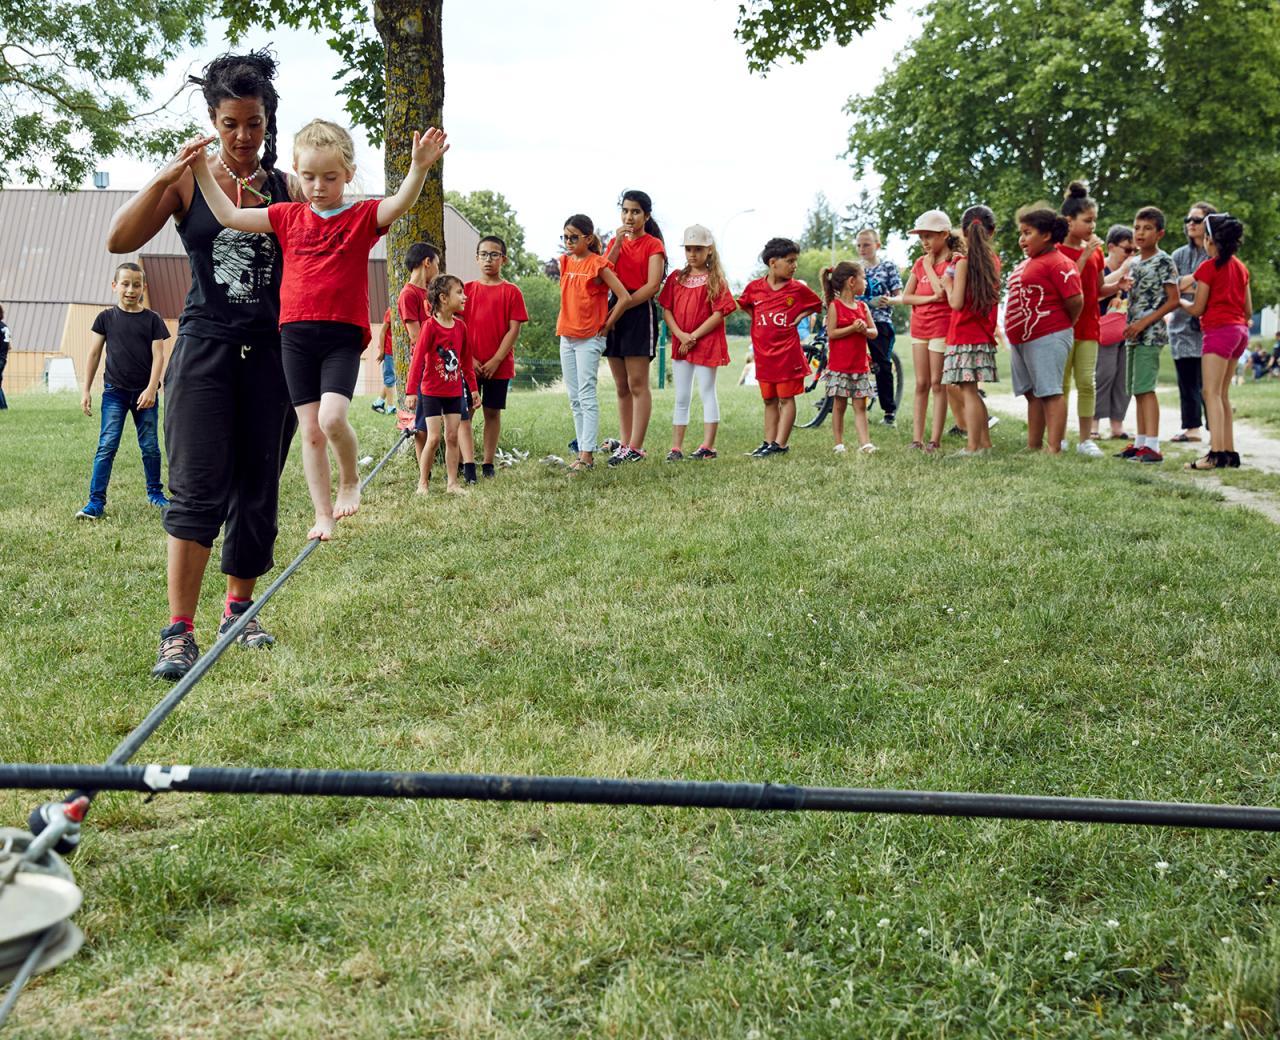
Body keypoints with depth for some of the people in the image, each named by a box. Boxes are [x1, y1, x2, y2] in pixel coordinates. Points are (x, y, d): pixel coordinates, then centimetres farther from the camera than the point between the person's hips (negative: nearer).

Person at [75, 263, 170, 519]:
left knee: (150, 446, 8)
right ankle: (96, 500, -6)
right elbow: (94, 354, 7)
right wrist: (86, 390, 4)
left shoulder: (152, 319, 3)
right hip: (115, 391, 0)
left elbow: (158, 356, -2)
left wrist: (151, 389, -12)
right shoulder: (106, 318, 4)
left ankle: (155, 492, 26)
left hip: (144, 393, 1)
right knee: (107, 445, -7)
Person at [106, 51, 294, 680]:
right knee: (197, 490, -9)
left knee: (257, 488, 8)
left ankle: (239, 610, 23)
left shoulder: (286, 188, 6)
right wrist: (163, 180, -20)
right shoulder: (189, 179, 0)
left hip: (271, 352, 3)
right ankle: (179, 632, -9)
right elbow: (119, 241, -9)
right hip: (204, 349, -3)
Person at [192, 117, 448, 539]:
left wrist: (419, 168, -38)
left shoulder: (363, 217, 1)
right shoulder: (288, 216, 10)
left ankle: (350, 481, 8)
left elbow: (399, 204, -19)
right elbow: (228, 216, 12)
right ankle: (323, 515, 14)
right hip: (295, 335, 4)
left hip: (343, 335, -3)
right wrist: (201, 169, 6)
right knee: (310, 430, 5)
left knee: (332, 417, -21)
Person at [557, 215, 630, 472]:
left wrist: (607, 325, -7)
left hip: (590, 337, -7)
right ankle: (582, 449, 12)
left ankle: (587, 454, -10)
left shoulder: (598, 265, -9)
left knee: (586, 395, -9)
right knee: (574, 398, 8)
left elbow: (624, 297, -13)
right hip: (566, 336, 7)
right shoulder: (565, 262, 11)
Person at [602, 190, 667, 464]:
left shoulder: (653, 245, -2)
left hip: (640, 313, -6)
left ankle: (636, 448, -7)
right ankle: (624, 445, 10)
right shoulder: (616, 243, 16)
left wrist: (622, 306, -15)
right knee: (622, 387, 7)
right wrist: (617, 246, -7)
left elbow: (652, 285, -12)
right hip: (615, 314, 6)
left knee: (637, 385, -7)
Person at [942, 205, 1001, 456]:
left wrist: (948, 284, 3)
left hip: (965, 336, -7)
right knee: (971, 390, 15)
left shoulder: (963, 262, -11)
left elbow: (956, 303, -14)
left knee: (967, 390, -7)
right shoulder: (993, 260, 8)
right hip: (984, 335, 7)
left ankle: (973, 447, -8)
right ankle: (984, 442, 18)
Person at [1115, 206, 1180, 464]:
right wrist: (1130, 326, 8)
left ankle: (1153, 446, -16)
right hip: (1135, 334, 8)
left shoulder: (1163, 261, -7)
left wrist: (1144, 323, -16)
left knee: (1145, 388, -14)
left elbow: (1173, 300, -11)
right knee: (1138, 390, 10)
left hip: (1151, 334, -8)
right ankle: (1141, 442, 16)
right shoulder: (1133, 263, 16)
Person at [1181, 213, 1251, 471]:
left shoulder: (1209, 267, -9)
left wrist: (1180, 302, 12)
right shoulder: (1240, 267, 13)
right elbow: (1248, 310, 14)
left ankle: (1216, 452, -24)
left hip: (1219, 330, -8)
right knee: (1222, 394, 13)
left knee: (1212, 392, -13)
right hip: (1240, 330, 8)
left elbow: (1197, 309, -7)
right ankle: (1229, 451, 11)